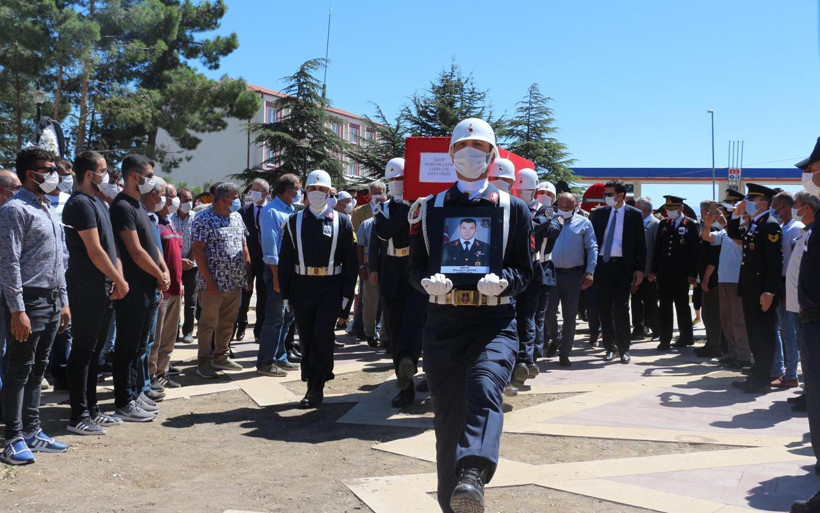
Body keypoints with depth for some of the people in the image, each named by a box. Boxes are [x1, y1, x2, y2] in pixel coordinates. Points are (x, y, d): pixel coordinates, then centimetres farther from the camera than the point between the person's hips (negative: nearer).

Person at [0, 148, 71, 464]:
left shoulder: (46, 210, 17)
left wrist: (63, 301, 17)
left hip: (51, 301, 8)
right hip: (28, 300, -8)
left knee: (37, 370, 13)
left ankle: (32, 432, 22)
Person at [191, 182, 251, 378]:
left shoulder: (236, 217, 13)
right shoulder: (204, 219, -9)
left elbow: (243, 246, 18)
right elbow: (197, 250, -13)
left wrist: (248, 274, 11)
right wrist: (209, 280, -17)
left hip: (235, 282, 7)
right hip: (213, 283, -7)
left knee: (227, 323, 14)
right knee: (209, 323, 1)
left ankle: (220, 357, 27)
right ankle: (204, 362, 11)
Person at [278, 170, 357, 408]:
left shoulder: (341, 221, 3)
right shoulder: (294, 222, 7)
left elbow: (350, 259, 3)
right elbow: (285, 259, 7)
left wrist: (347, 293, -2)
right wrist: (285, 292, 2)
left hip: (330, 288, -2)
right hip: (302, 288, 2)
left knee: (323, 336, -8)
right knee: (306, 339, 8)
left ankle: (317, 387, 2)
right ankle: (312, 386, 21)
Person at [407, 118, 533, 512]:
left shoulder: (514, 209, 7)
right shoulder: (430, 209, 10)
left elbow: (525, 271, 6)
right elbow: (415, 268, 9)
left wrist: (502, 281, -16)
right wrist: (427, 282, -14)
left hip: (494, 323, -1)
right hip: (442, 325, 2)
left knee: (484, 390, -30)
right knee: (448, 418, 6)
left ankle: (472, 478, -44)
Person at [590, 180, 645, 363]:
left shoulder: (634, 215, 2)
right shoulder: (599, 213, 9)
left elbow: (641, 244, 2)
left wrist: (640, 269, -5)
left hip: (624, 266, -3)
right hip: (602, 264, 3)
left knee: (621, 307, -7)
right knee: (604, 307, 5)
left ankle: (624, 349, 4)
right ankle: (610, 347, 17)